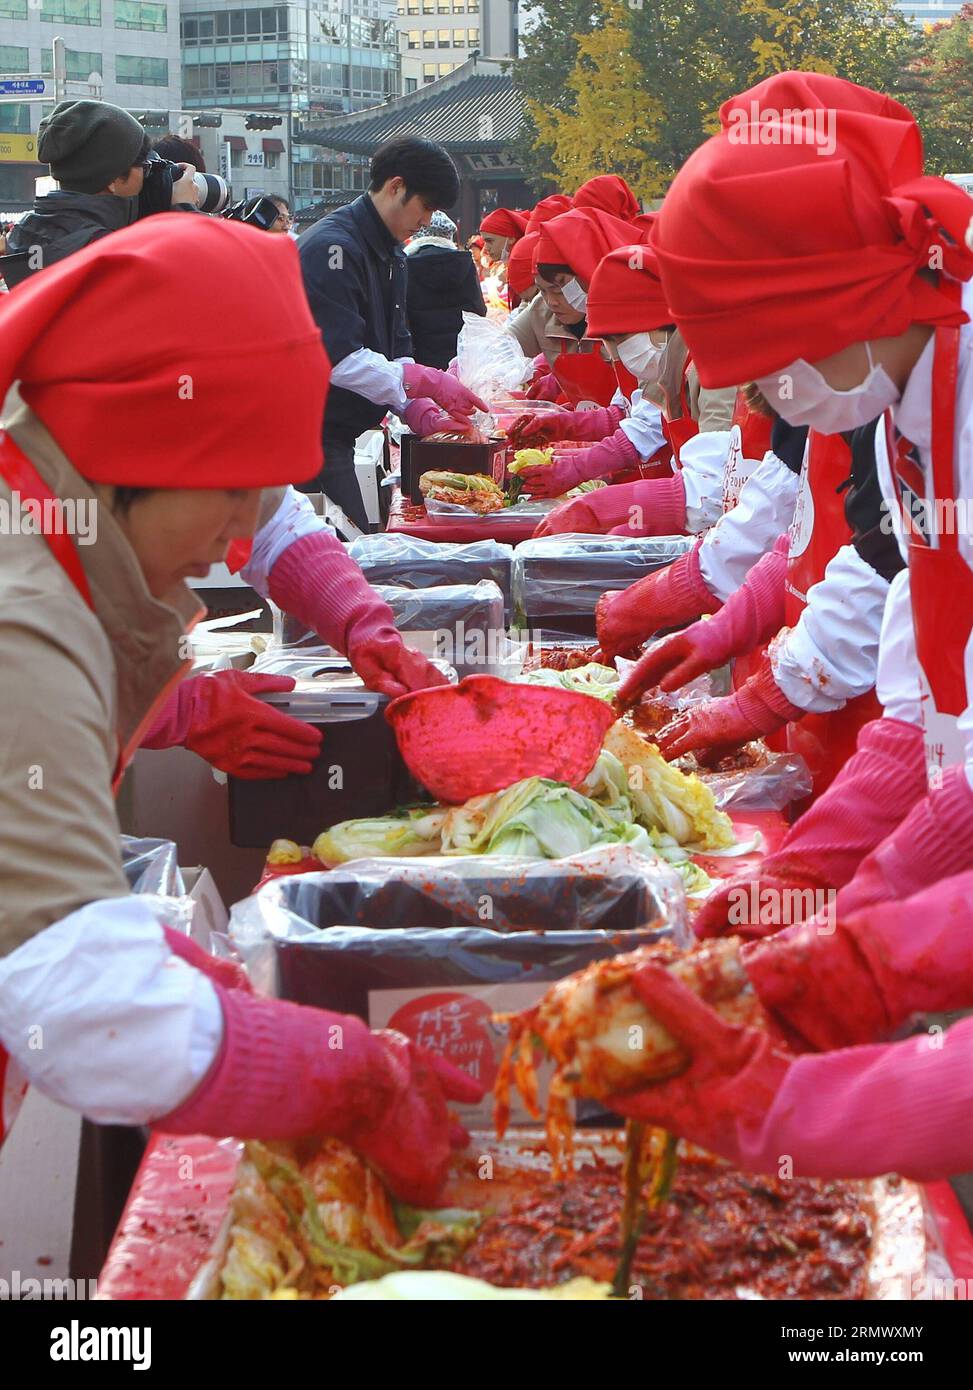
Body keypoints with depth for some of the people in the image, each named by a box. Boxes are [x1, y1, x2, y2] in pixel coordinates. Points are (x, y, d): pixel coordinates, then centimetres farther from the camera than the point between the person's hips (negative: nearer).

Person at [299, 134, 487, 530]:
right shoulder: (332, 248, -16)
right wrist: (427, 382, -24)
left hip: (338, 435, 10)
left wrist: (422, 414, 1)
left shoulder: (391, 256, 17)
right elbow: (337, 357, -24)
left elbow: (395, 350, 18)